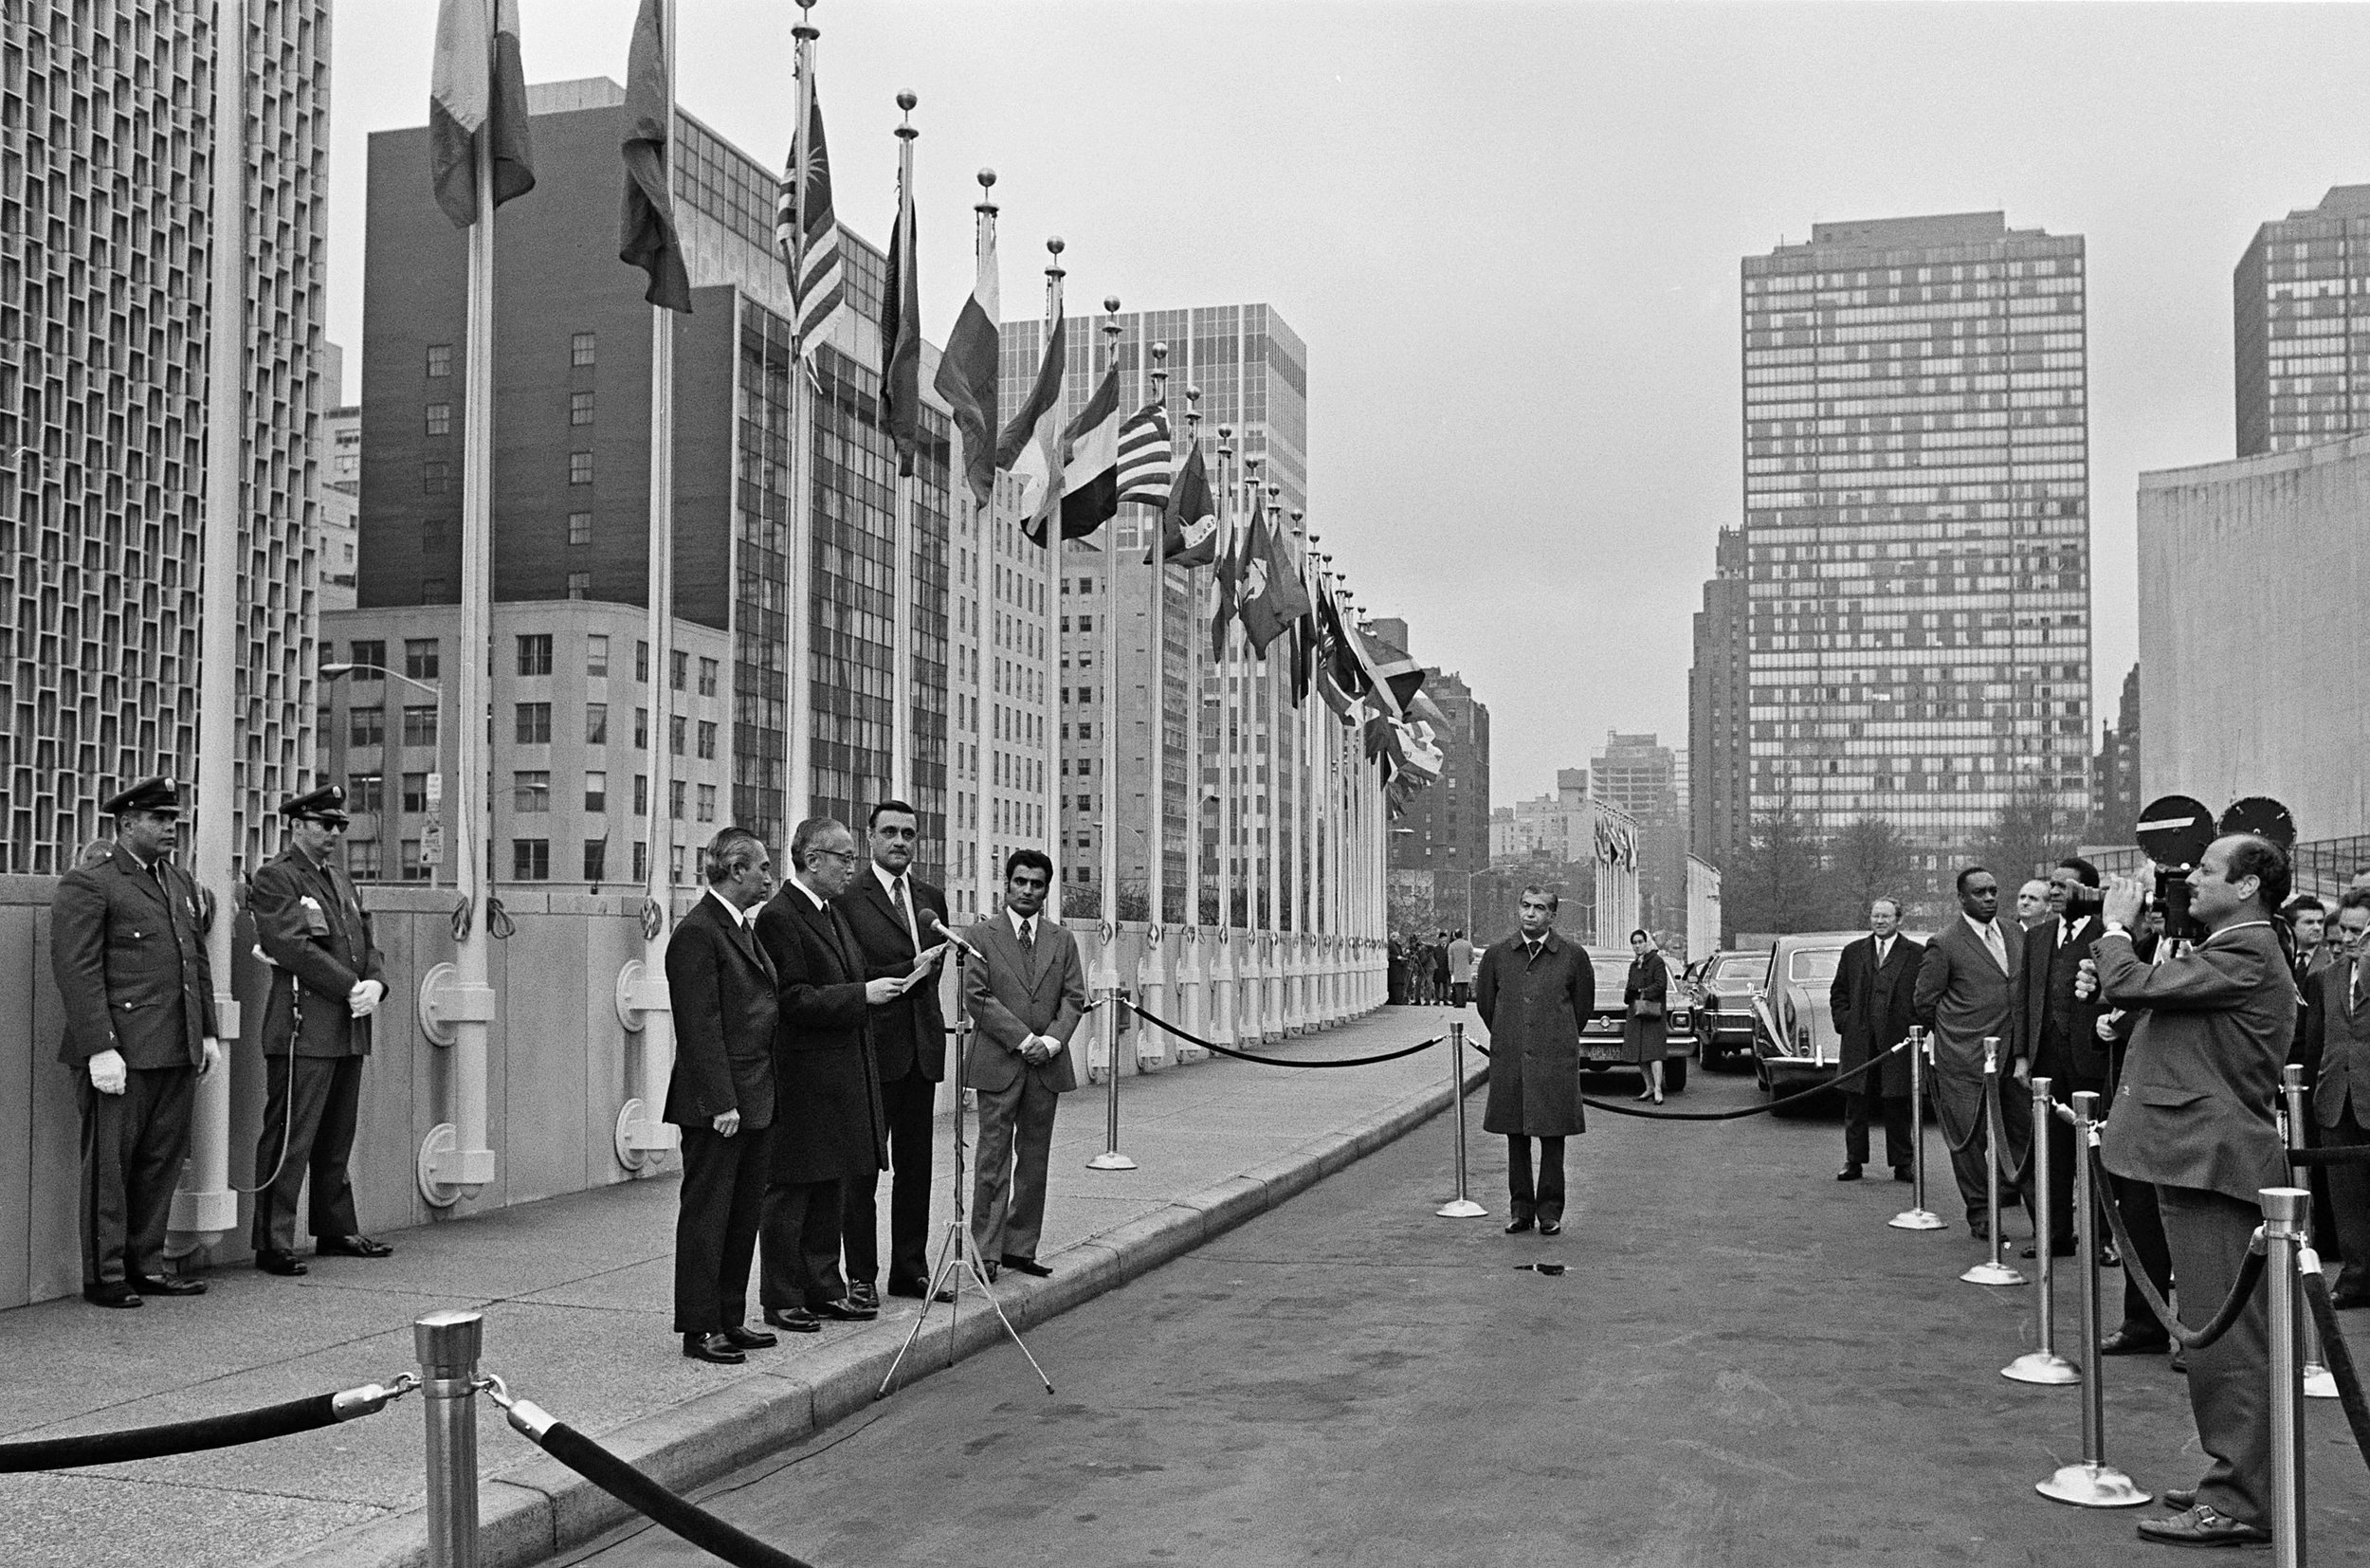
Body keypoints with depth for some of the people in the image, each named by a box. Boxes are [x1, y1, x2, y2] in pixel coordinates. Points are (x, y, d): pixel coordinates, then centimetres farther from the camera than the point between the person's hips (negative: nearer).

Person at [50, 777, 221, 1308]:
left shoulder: (181, 884, 19)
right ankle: (104, 1277, 8)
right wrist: (100, 1049, -18)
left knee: (162, 1162, 11)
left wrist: (208, 1033, 16)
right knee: (110, 1164, 0)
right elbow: (77, 972, -13)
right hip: (122, 1054, -7)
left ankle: (146, 1266, 20)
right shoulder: (86, 886, -6)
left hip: (178, 1054, 7)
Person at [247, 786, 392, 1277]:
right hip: (303, 1029, -8)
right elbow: (295, 946, -15)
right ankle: (273, 1244, -3)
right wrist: (351, 988, -16)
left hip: (350, 1031, 8)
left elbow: (366, 942, 18)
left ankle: (336, 1231, 24)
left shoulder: (340, 878, 20)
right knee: (289, 1140, -6)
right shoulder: (275, 878, -5)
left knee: (337, 1141, 15)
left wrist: (376, 984, -2)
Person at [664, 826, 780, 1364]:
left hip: (755, 1099, 9)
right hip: (717, 1105, -9)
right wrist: (721, 1102, -22)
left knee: (744, 1214, 14)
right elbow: (700, 1024, -19)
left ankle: (730, 1319, 23)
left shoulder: (743, 929, 16)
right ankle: (697, 1330, 6)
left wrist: (760, 1096, 15)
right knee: (707, 1214, -1)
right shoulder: (697, 932, -14)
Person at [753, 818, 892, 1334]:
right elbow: (793, 1001, -20)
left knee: (831, 1189, 15)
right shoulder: (778, 917, -14)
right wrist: (863, 995, -19)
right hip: (800, 1081, -9)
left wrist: (876, 989, 6)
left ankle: (823, 1287, 24)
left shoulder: (833, 914, 16)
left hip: (840, 1076, 9)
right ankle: (782, 1299, 9)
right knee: (790, 1190, 1)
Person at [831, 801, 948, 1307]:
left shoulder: (931, 898, 13)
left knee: (916, 1166, 11)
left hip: (921, 1048, 6)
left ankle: (911, 1269, 20)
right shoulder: (848, 897, -7)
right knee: (862, 1169, 2)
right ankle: (861, 1277, 8)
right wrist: (911, 969, -16)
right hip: (872, 1047, -6)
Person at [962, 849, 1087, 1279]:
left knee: (1034, 1160, 7)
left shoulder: (1062, 940, 13)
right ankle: (986, 1251, 1)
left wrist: (1052, 1040, -9)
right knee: (993, 1159, -3)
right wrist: (1023, 1039, -12)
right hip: (998, 1063, -4)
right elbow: (977, 996, -6)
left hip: (1047, 1064, 4)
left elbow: (1074, 997, 8)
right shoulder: (982, 934, 1)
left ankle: (1021, 1248, 14)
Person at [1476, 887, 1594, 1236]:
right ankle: (1520, 1210, 15)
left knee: (1552, 1138, 1)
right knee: (1515, 1138, 6)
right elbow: (1485, 1002, 16)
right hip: (1509, 1062, 2)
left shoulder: (1573, 956, 0)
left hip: (1555, 1061, -2)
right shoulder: (1497, 954, 4)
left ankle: (1550, 1211, 11)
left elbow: (1584, 1007, 12)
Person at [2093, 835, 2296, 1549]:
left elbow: (2129, 986, -18)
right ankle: (2238, 1481, 25)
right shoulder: (2234, 949, 18)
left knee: (2227, 1336, -7)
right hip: (2199, 1160, 11)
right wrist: (2128, 933, 8)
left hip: (2213, 1161, -11)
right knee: (2218, 1333, 16)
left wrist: (2117, 927, -3)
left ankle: (2240, 1504, -2)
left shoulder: (2246, 954, -15)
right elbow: (2155, 996, 17)